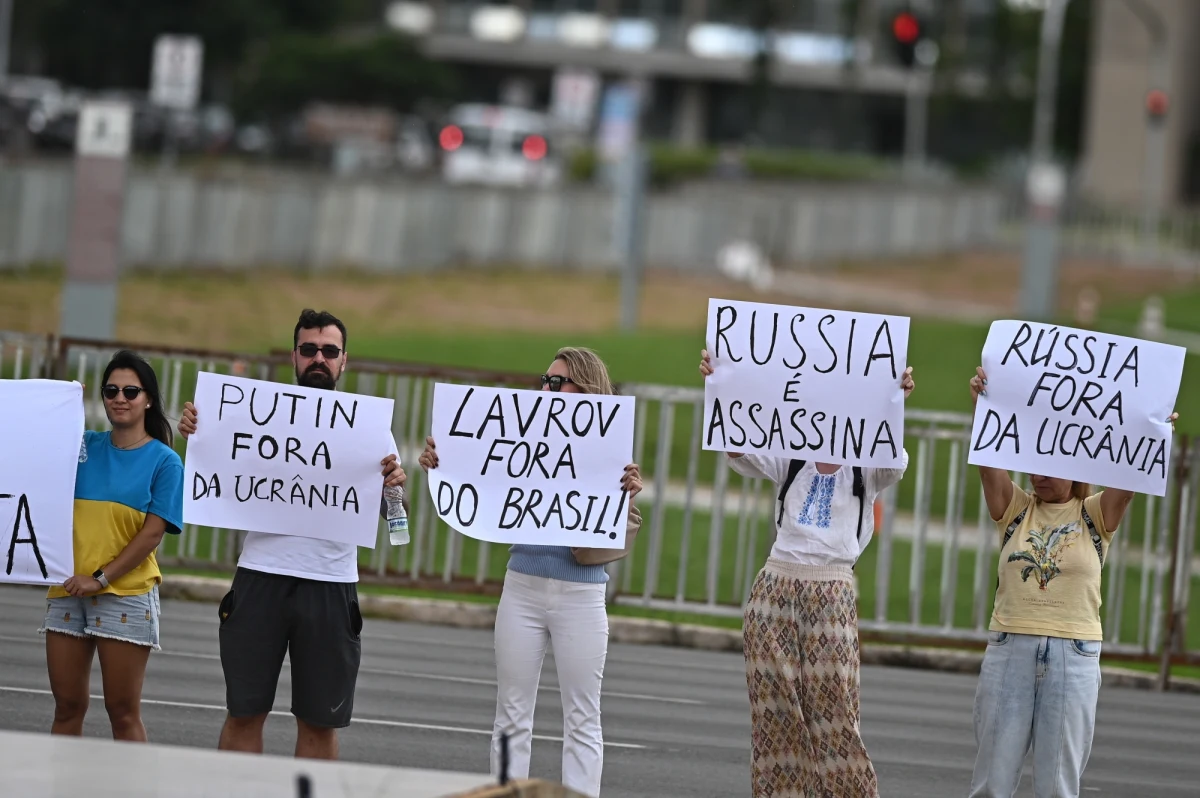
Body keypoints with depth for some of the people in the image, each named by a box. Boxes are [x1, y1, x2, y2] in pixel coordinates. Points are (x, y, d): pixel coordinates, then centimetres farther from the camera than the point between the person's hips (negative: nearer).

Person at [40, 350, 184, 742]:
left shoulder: (164, 461, -1)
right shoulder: (83, 446, 10)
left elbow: (153, 532, -7)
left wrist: (101, 578, -14)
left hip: (125, 595, -4)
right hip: (68, 592, 4)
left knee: (123, 711, -1)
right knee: (67, 708, 7)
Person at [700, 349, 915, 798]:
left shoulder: (867, 470, 5)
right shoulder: (790, 461, 11)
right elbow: (737, 447, -5)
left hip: (831, 596, -3)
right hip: (776, 588, 3)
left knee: (833, 712, -5)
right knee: (775, 709, 1)